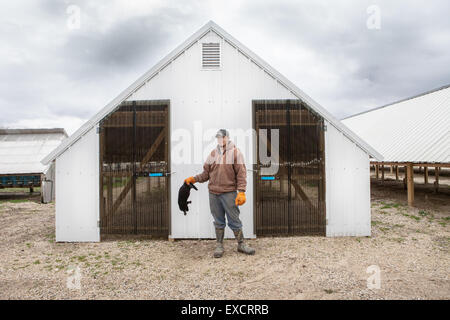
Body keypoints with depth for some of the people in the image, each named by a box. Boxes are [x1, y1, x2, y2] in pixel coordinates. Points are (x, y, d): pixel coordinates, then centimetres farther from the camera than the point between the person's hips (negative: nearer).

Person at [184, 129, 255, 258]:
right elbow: (206, 173, 15)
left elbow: (241, 174, -6)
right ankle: (219, 245, 22)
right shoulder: (213, 153, 12)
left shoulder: (235, 152, 0)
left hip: (229, 193, -3)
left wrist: (241, 192, -14)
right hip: (213, 193, 4)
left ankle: (241, 244, 18)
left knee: (234, 220, 3)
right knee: (218, 221, 11)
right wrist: (193, 179, 1)